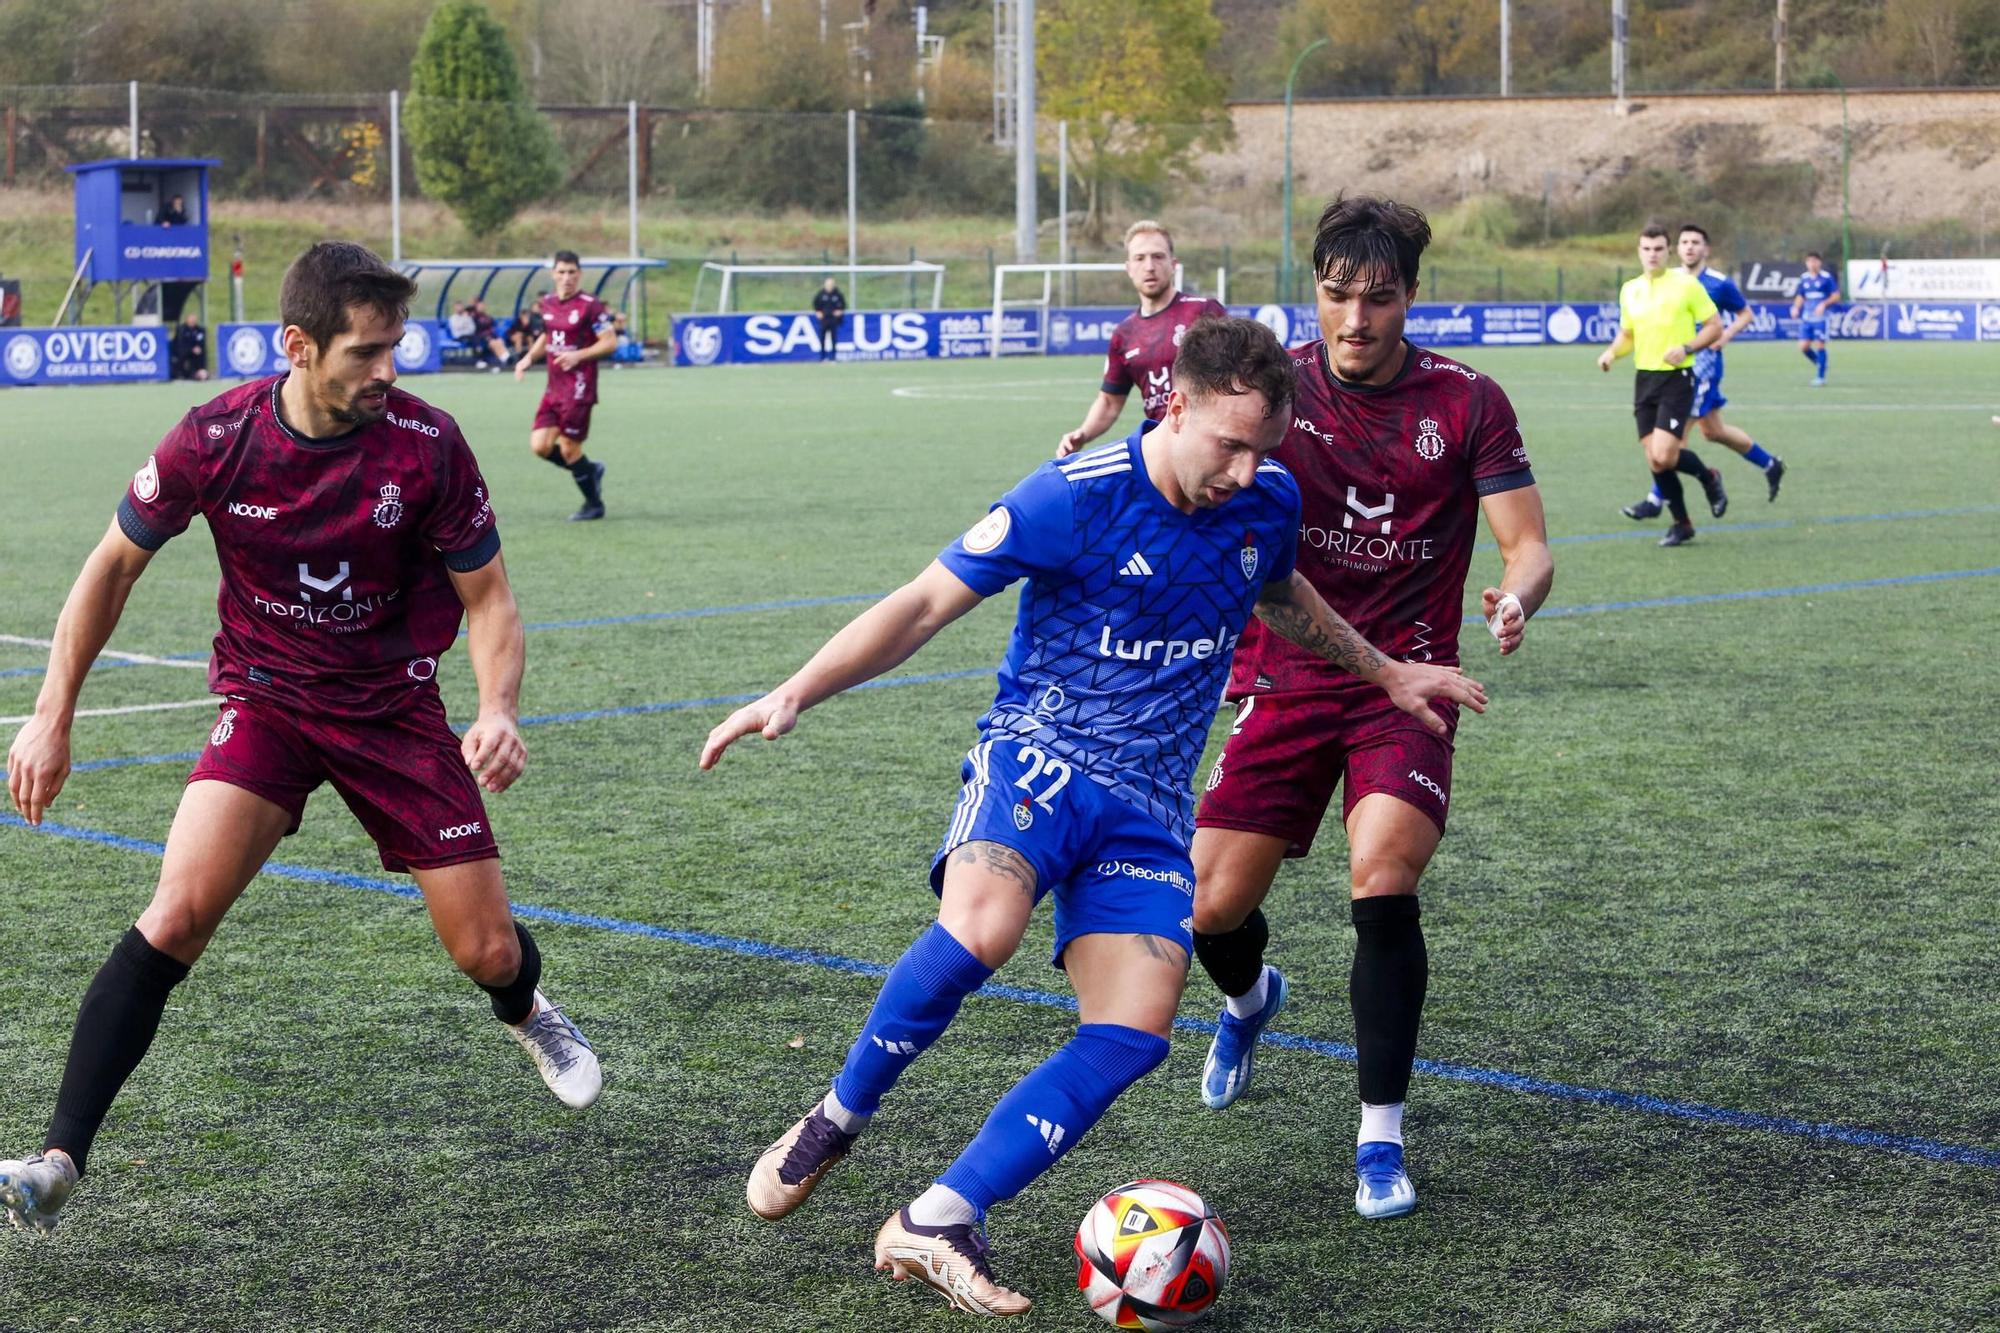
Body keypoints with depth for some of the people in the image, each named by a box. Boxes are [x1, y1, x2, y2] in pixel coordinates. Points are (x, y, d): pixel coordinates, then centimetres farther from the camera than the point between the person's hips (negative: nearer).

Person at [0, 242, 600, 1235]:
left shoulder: (426, 444, -18)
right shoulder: (216, 439, -16)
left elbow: (485, 596, -5)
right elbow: (115, 564, 0)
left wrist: (498, 708, -25)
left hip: (396, 707, 1)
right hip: (266, 701, 0)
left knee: (485, 951, 1)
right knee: (177, 915, -22)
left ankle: (525, 1011, 42)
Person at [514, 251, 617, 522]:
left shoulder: (590, 306, -11)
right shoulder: (547, 303, 9)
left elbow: (610, 342, -12)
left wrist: (578, 355, -22)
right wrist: (529, 358, 10)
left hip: (578, 388, -7)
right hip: (554, 386, 7)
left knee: (569, 449, -3)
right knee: (540, 446, -2)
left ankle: (594, 504, 16)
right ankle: (590, 471, 22)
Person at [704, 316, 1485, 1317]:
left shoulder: (1269, 500, 2)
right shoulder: (1071, 499, -15)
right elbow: (924, 605, -10)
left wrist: (1384, 674, 35)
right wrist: (797, 693, -20)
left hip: (1148, 805, 5)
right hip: (1038, 758, -5)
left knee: (1133, 1036, -15)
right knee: (977, 933, -35)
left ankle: (936, 1222, -11)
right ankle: (836, 1119, -10)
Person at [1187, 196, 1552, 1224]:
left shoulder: (1467, 403, -4)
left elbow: (1527, 544, -6)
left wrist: (1515, 599, -29)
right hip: (1284, 678, 2)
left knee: (1382, 889, -22)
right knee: (1213, 907, 0)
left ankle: (1380, 1137, -6)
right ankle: (1248, 1000, 40)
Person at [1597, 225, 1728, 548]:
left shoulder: (1685, 285, -6)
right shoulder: (1629, 290, 9)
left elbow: (1715, 326, -3)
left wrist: (1686, 348, -18)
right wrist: (1612, 352, 1)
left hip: (1677, 378, -5)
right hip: (1644, 378, 5)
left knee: (1664, 456, -17)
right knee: (1654, 461, 2)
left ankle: (1709, 478, 13)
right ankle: (1681, 524, 17)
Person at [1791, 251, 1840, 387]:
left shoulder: (1827, 277, -5)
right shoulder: (1804, 278, 10)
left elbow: (1836, 295, -4)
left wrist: (1824, 304, -19)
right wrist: (1796, 307, 1)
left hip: (1820, 318, -5)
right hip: (1806, 318, 5)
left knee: (1819, 346, -7)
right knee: (1803, 347, -2)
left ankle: (1821, 377, 0)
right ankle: (1820, 364, 24)